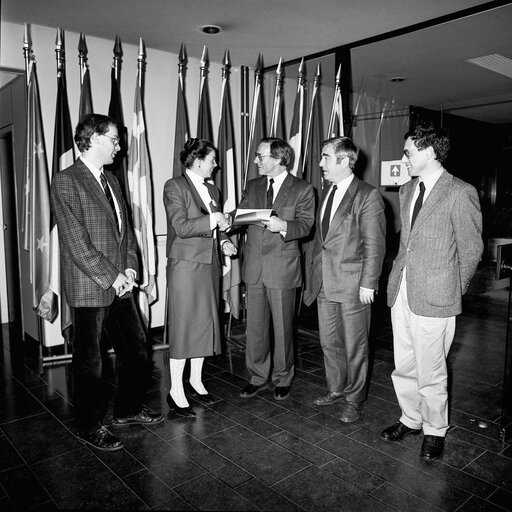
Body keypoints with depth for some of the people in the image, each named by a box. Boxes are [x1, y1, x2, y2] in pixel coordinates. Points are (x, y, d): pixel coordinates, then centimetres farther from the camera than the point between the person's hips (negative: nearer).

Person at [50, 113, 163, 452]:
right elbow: (76, 242, -17)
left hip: (120, 284, 8)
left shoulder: (111, 180, 13)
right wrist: (112, 278, -15)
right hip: (89, 290, -8)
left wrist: (130, 268, 1)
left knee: (136, 348, 15)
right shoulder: (66, 181, -12)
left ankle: (129, 410, 35)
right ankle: (90, 427, 26)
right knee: (91, 361, 7)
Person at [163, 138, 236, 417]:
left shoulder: (212, 190, 15)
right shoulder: (175, 187, -8)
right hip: (186, 265, -7)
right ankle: (176, 391, 9)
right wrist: (213, 220, -17)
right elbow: (181, 227, -19)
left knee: (205, 323, 12)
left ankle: (196, 381, 27)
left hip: (210, 264, 7)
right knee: (184, 326, -2)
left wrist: (223, 241, 3)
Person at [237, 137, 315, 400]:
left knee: (282, 326, 7)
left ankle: (282, 378, 26)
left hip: (283, 266, -4)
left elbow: (305, 224, -7)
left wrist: (283, 226, -26)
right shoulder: (252, 186, 12)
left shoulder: (302, 189, -1)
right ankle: (257, 376, 26)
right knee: (255, 326, 10)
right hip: (254, 265, 4)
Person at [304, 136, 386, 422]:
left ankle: (354, 400, 24)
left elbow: (375, 244, -12)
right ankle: (337, 390, 36)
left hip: (353, 284, -7)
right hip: (325, 282, 7)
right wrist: (315, 270, 11)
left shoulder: (368, 196, -11)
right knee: (329, 342, 17)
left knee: (354, 346, 7)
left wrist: (368, 283, -14)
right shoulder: (327, 192, 12)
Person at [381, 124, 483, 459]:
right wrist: (401, 273, 11)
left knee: (431, 372, 5)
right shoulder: (407, 190, 12)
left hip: (434, 299, -6)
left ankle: (435, 431, 27)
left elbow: (472, 249, -3)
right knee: (404, 367, 16)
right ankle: (411, 420, 36)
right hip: (402, 292, 7)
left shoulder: (461, 193, -10)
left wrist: (454, 292, 3)